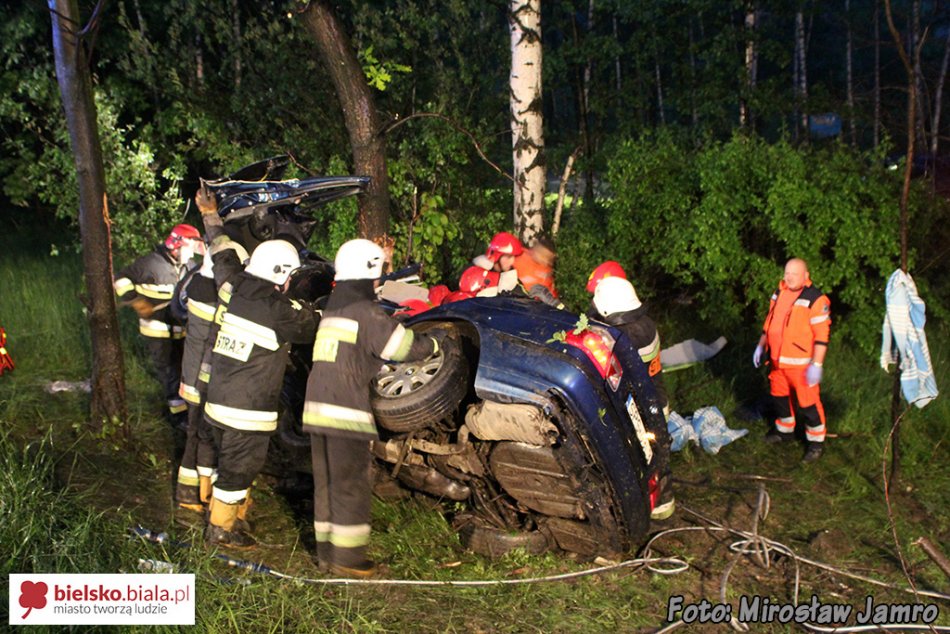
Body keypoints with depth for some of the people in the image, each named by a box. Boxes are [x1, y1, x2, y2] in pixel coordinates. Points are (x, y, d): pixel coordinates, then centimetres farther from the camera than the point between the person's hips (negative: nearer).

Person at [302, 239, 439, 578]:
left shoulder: (333, 307, 17)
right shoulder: (366, 312, -10)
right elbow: (406, 346, -11)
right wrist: (435, 345, 9)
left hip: (316, 407, 8)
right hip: (347, 412, -8)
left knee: (326, 483, 13)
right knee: (351, 485, 0)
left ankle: (326, 552, 21)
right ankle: (347, 558, 6)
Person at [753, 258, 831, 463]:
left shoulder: (815, 299, -15)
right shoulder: (779, 294, 8)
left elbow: (822, 335, -16)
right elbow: (769, 322, 20)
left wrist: (816, 364, -19)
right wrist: (761, 346, 17)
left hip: (801, 363, -7)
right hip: (778, 360, 7)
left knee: (807, 402, -2)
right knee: (779, 395, 20)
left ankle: (816, 441, 13)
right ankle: (785, 429, 40)